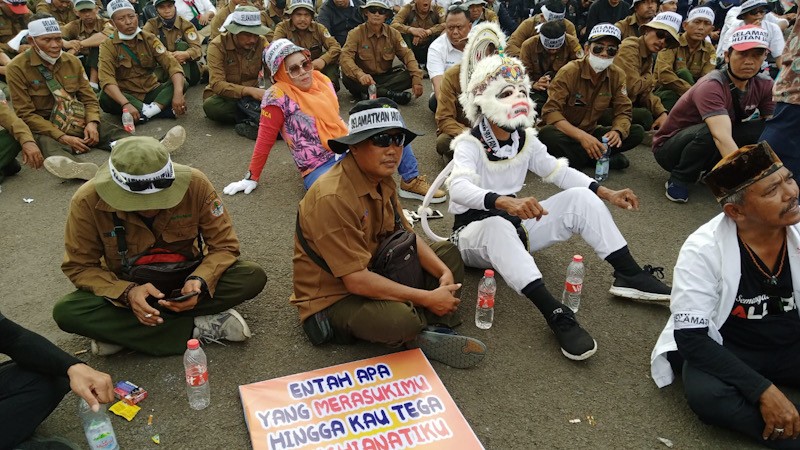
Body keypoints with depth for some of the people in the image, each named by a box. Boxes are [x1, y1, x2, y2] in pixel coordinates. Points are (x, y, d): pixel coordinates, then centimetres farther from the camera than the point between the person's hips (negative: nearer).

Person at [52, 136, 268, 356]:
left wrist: (200, 281, -34)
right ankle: (196, 327, -24)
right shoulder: (87, 202, -23)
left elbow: (224, 246, -14)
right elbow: (79, 267, -12)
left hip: (186, 279, 0)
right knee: (66, 312, -28)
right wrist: (127, 292, -30)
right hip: (126, 288, 0)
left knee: (253, 276, -26)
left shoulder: (196, 184, -24)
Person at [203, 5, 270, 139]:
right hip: (224, 96, -1)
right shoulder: (217, 46, -17)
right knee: (210, 105, -37)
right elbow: (216, 84, -27)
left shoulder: (261, 42, -7)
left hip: (250, 97, 2)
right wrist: (248, 90, -40)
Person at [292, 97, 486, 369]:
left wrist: (444, 272, -12)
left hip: (374, 274, 9)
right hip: (332, 299, -9)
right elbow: (356, 280, -29)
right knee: (399, 319, -37)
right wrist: (427, 298, -24)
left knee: (448, 254, 9)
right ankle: (426, 325, -1)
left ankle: (428, 329, -11)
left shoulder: (382, 179, -1)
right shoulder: (333, 198, -28)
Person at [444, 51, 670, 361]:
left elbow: (559, 171, 12)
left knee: (580, 197, -9)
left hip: (515, 224, 7)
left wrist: (606, 193, 0)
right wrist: (505, 202, -56)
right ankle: (556, 315, -46)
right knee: (498, 225, -42)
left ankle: (629, 276, -8)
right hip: (475, 231, -6)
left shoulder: (525, 139, 3)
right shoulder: (469, 145, -18)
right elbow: (459, 188, -38)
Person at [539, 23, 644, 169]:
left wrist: (617, 131, -28)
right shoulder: (569, 72, -16)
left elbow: (623, 111, -2)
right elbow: (550, 111, -25)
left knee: (637, 132, -12)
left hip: (591, 132, 5)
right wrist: (581, 136, -39)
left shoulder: (617, 75, -3)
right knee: (547, 134, -38)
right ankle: (604, 158, -26)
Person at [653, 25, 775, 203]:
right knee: (709, 132, -36)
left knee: (766, 129, -15)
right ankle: (677, 180, -13)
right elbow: (723, 138, -42)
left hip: (710, 149, 6)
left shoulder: (764, 85, -7)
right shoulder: (711, 87, -29)